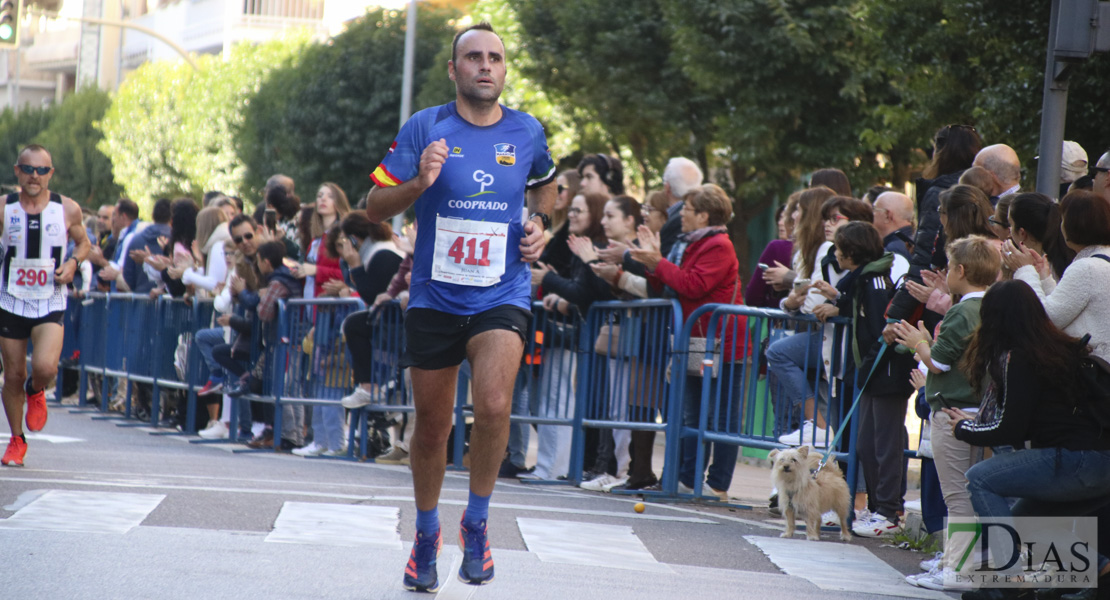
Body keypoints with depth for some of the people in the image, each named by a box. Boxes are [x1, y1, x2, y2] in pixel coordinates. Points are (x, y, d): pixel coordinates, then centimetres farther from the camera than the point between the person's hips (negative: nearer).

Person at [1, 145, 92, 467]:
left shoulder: (68, 209, -3)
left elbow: (83, 242, 13)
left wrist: (73, 262, -6)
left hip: (50, 304, -1)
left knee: (45, 367, -23)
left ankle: (36, 391, 14)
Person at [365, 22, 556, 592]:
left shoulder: (527, 132, 2)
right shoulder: (425, 127, -4)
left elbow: (545, 184, 24)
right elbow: (375, 207, -3)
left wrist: (539, 223, 4)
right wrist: (418, 184, -22)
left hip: (502, 296, 0)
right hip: (434, 298, 0)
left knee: (493, 404, -24)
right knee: (432, 424, 9)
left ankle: (476, 522, -3)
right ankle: (426, 534, 32)